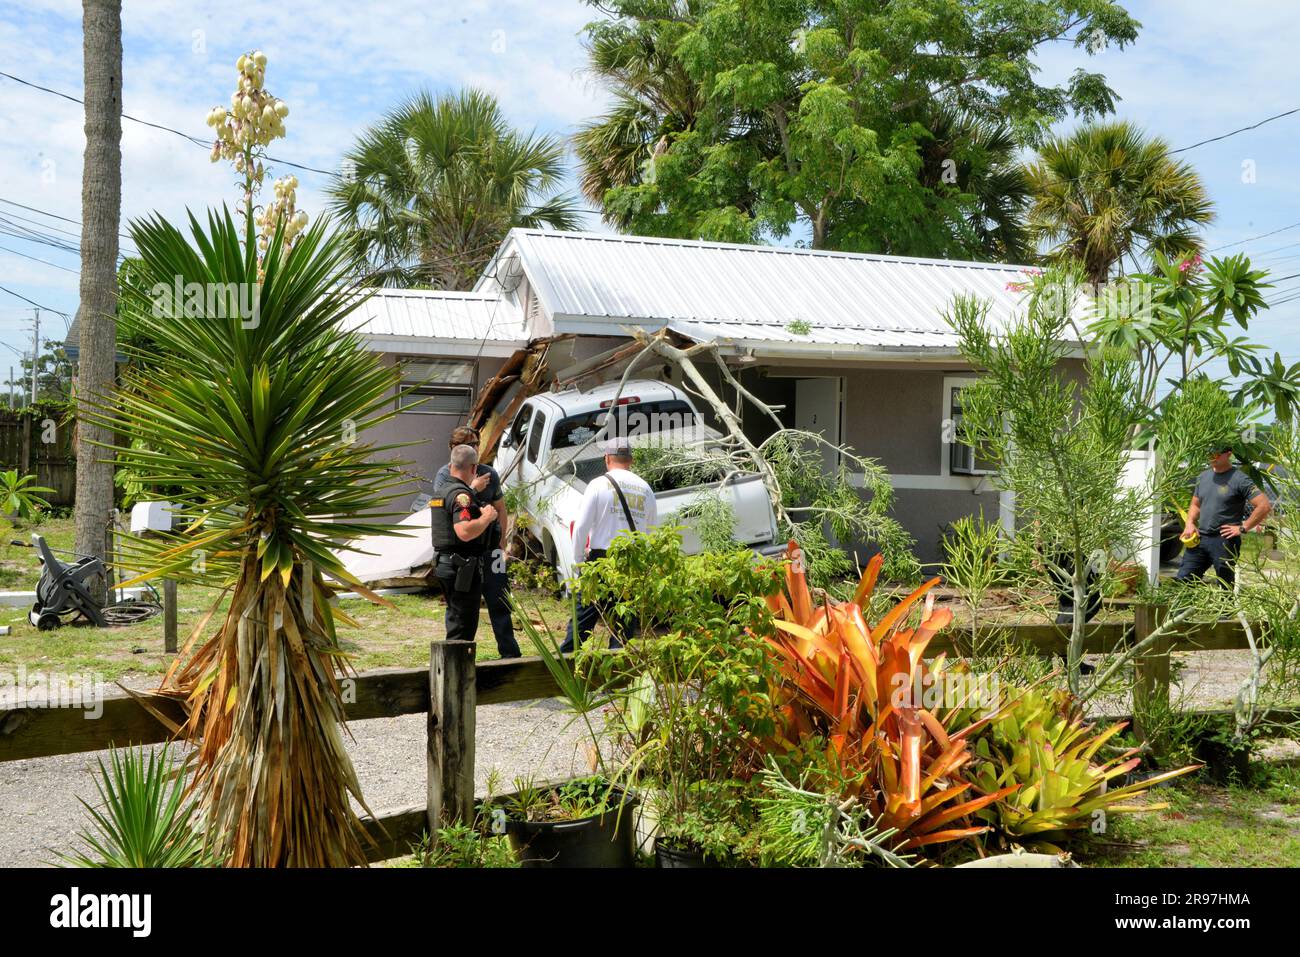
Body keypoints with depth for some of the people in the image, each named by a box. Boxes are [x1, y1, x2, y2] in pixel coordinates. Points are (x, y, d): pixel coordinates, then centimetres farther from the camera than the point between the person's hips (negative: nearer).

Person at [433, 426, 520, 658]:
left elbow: (501, 510, 14)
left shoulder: (489, 474, 8)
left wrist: (502, 543, 7)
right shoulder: (444, 475, -1)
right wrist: (473, 489, -19)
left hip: (489, 546, 2)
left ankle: (509, 653, 6)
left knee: (498, 601, 1)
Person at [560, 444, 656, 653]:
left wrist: (578, 556, 3)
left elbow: (581, 526, -6)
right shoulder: (645, 489, 8)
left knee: (584, 612, 4)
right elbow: (652, 531, 12)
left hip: (601, 559, -3)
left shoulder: (598, 485, -4)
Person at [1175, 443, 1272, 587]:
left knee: (1225, 589, 3)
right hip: (1200, 539, 6)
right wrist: (1190, 523, 6)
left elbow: (1265, 506, -13)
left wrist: (1242, 527, -12)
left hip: (1224, 541, -6)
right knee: (1181, 580, 0)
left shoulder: (1239, 480, -8)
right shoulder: (1203, 477, 13)